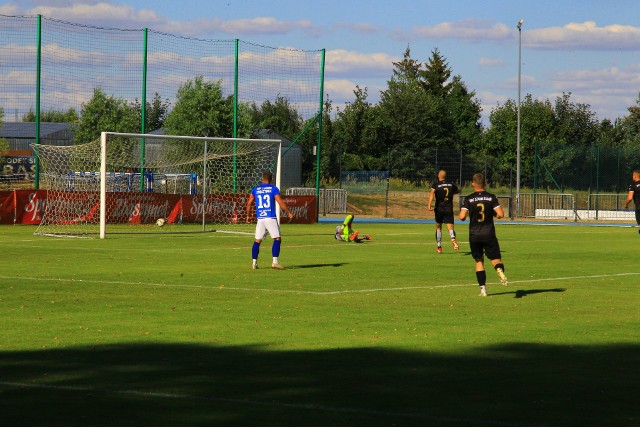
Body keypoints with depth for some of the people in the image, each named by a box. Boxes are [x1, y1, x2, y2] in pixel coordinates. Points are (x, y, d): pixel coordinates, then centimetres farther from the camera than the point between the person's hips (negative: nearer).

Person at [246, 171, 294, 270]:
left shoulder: (255, 190, 10)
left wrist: (248, 215, 23)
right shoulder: (273, 189, -1)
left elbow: (249, 203, 10)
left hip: (260, 218, 4)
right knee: (277, 239, -2)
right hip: (271, 217, -4)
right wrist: (288, 212, 2)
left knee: (257, 241, 9)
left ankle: (254, 263, 7)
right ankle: (275, 262, -14)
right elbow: (280, 202, -8)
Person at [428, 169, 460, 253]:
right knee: (450, 227, -5)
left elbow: (432, 193, -20)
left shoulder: (436, 184, -2)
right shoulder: (451, 184, 7)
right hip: (449, 209, 1)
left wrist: (430, 204, -29)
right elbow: (457, 191, 25)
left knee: (438, 227, 15)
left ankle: (439, 247, 21)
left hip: (439, 208, -1)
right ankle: (453, 238, -38)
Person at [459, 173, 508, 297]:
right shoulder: (491, 197, -2)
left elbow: (462, 216, -13)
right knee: (495, 259, 4)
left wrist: (464, 216, 11)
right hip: (489, 234, 0)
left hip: (474, 235, 0)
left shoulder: (469, 199, -4)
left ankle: (483, 288, 5)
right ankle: (500, 269, -33)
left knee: (479, 261, 12)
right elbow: (501, 214, -10)